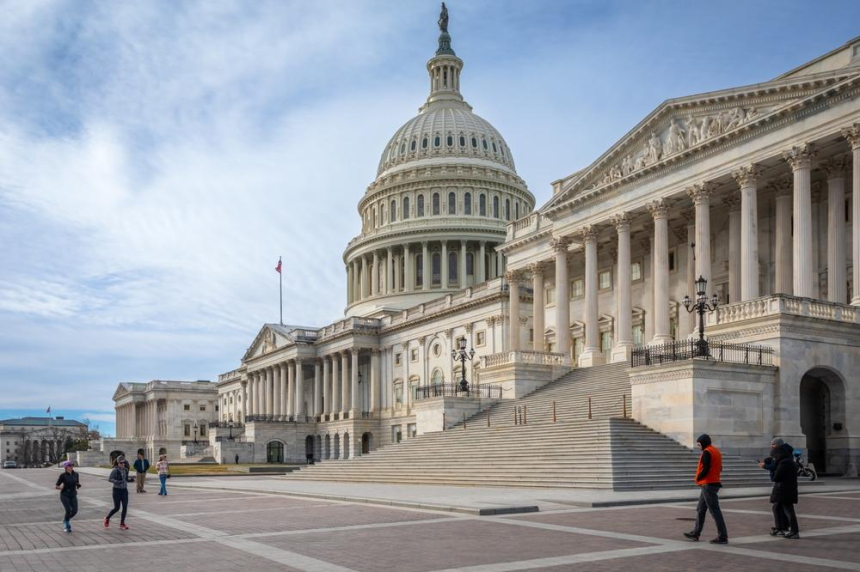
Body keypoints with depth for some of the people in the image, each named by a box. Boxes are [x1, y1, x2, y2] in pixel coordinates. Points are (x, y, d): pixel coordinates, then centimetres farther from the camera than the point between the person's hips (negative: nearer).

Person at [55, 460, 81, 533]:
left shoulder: (75, 474, 3)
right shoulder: (63, 475, -9)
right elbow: (57, 487, -4)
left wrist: (78, 485, -5)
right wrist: (61, 487, -24)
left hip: (73, 495, 4)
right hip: (65, 495, -4)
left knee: (75, 510, -7)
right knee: (68, 510, -15)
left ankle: (66, 519, 25)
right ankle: (67, 525, 11)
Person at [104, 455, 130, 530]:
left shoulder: (125, 470, 6)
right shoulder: (115, 470, -11)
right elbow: (109, 479, -16)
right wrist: (117, 482, -27)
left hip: (124, 490, 5)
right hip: (117, 490, -5)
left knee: (125, 507, -3)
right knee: (117, 508, -1)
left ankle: (122, 524, 6)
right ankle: (107, 518, 26)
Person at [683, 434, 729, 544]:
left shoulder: (707, 452, -14)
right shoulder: (716, 451, 14)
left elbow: (705, 469, -22)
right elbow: (719, 468, 17)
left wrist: (698, 478, -5)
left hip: (708, 485, -10)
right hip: (714, 482, 10)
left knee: (715, 511, -6)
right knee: (700, 510, 16)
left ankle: (723, 537, -4)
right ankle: (695, 533, 22)